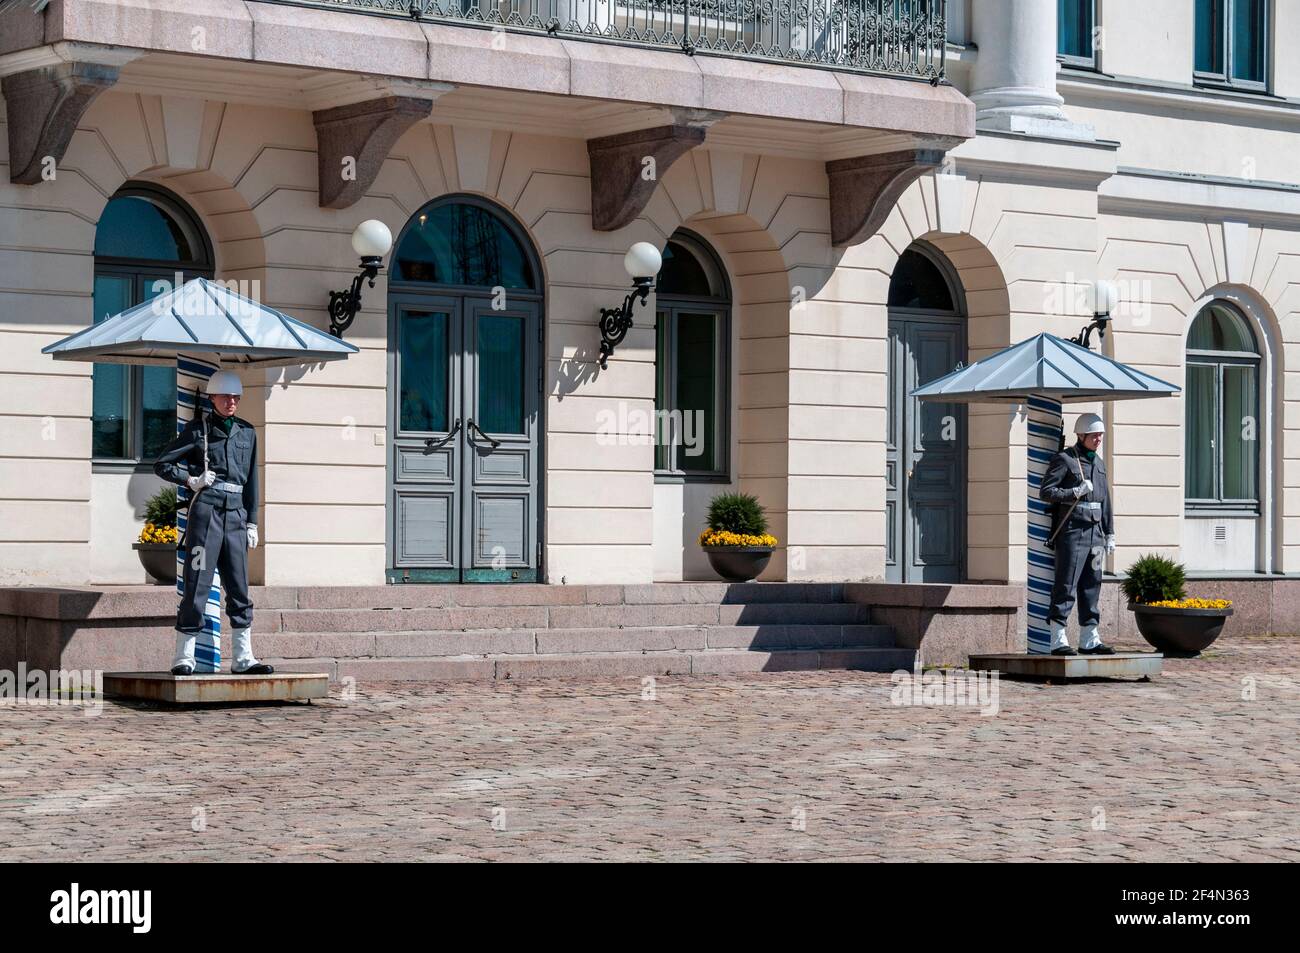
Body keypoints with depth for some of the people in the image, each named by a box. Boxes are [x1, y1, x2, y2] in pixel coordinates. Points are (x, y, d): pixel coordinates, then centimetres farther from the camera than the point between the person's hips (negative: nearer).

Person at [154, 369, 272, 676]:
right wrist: (190, 479, -9)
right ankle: (184, 656, -1)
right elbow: (162, 464, 5)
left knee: (239, 587, 4)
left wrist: (252, 522, 12)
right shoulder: (198, 429, 3)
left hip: (236, 513, 4)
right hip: (206, 508, -4)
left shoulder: (247, 432, 15)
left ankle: (243, 658, 8)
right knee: (197, 584, -6)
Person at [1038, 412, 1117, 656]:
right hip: (1072, 532, -8)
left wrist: (1109, 533, 19)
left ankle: (1089, 640, 14)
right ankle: (1058, 640, -8)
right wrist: (1075, 493, -18)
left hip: (1094, 533, 8)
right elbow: (1045, 492, -11)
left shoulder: (1099, 463, 18)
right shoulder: (1064, 460, -5)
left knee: (1092, 587, 9)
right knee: (1066, 586, -8)